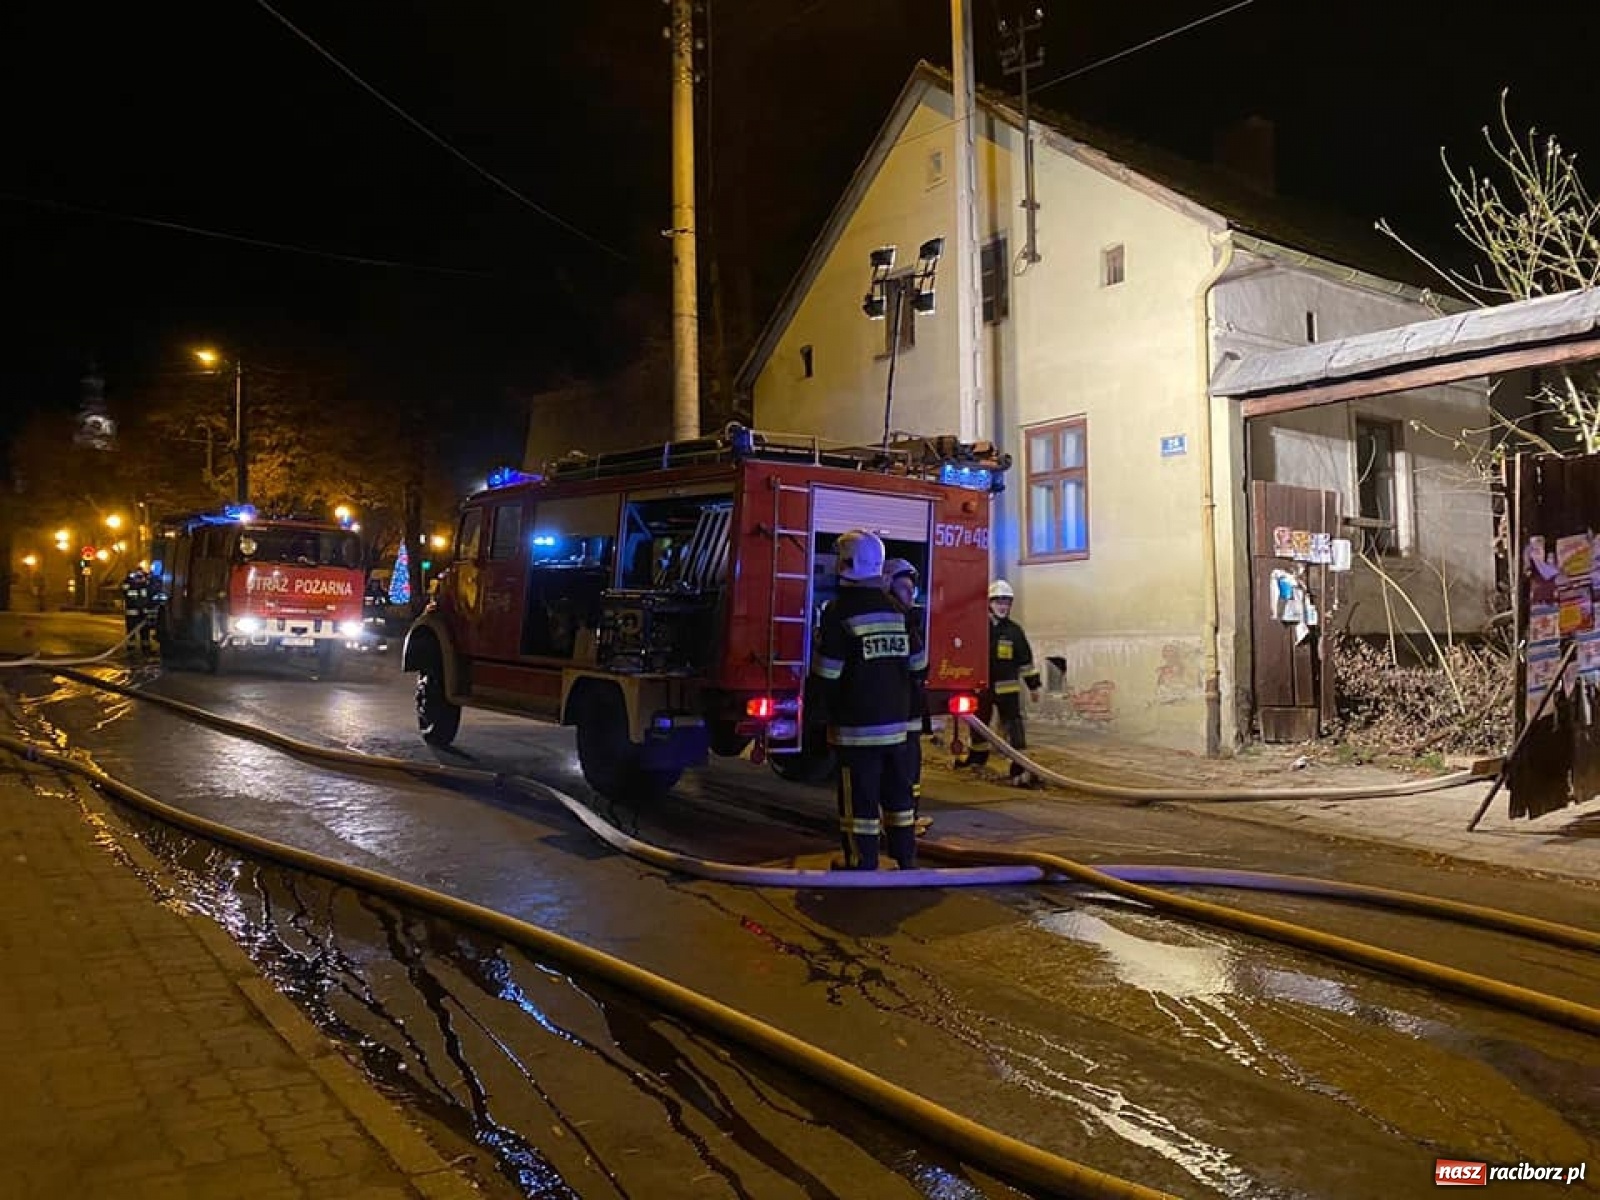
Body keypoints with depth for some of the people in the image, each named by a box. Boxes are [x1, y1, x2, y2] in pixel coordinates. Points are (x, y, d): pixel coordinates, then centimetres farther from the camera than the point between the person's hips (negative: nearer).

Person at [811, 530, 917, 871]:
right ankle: (905, 857, 22)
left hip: (857, 725, -6)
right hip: (894, 720, 6)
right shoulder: (895, 610, 8)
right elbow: (912, 663, 13)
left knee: (859, 795, 0)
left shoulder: (840, 610, -12)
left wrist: (832, 711, 4)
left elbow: (826, 673, -12)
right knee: (896, 788, 14)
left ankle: (863, 862, 5)